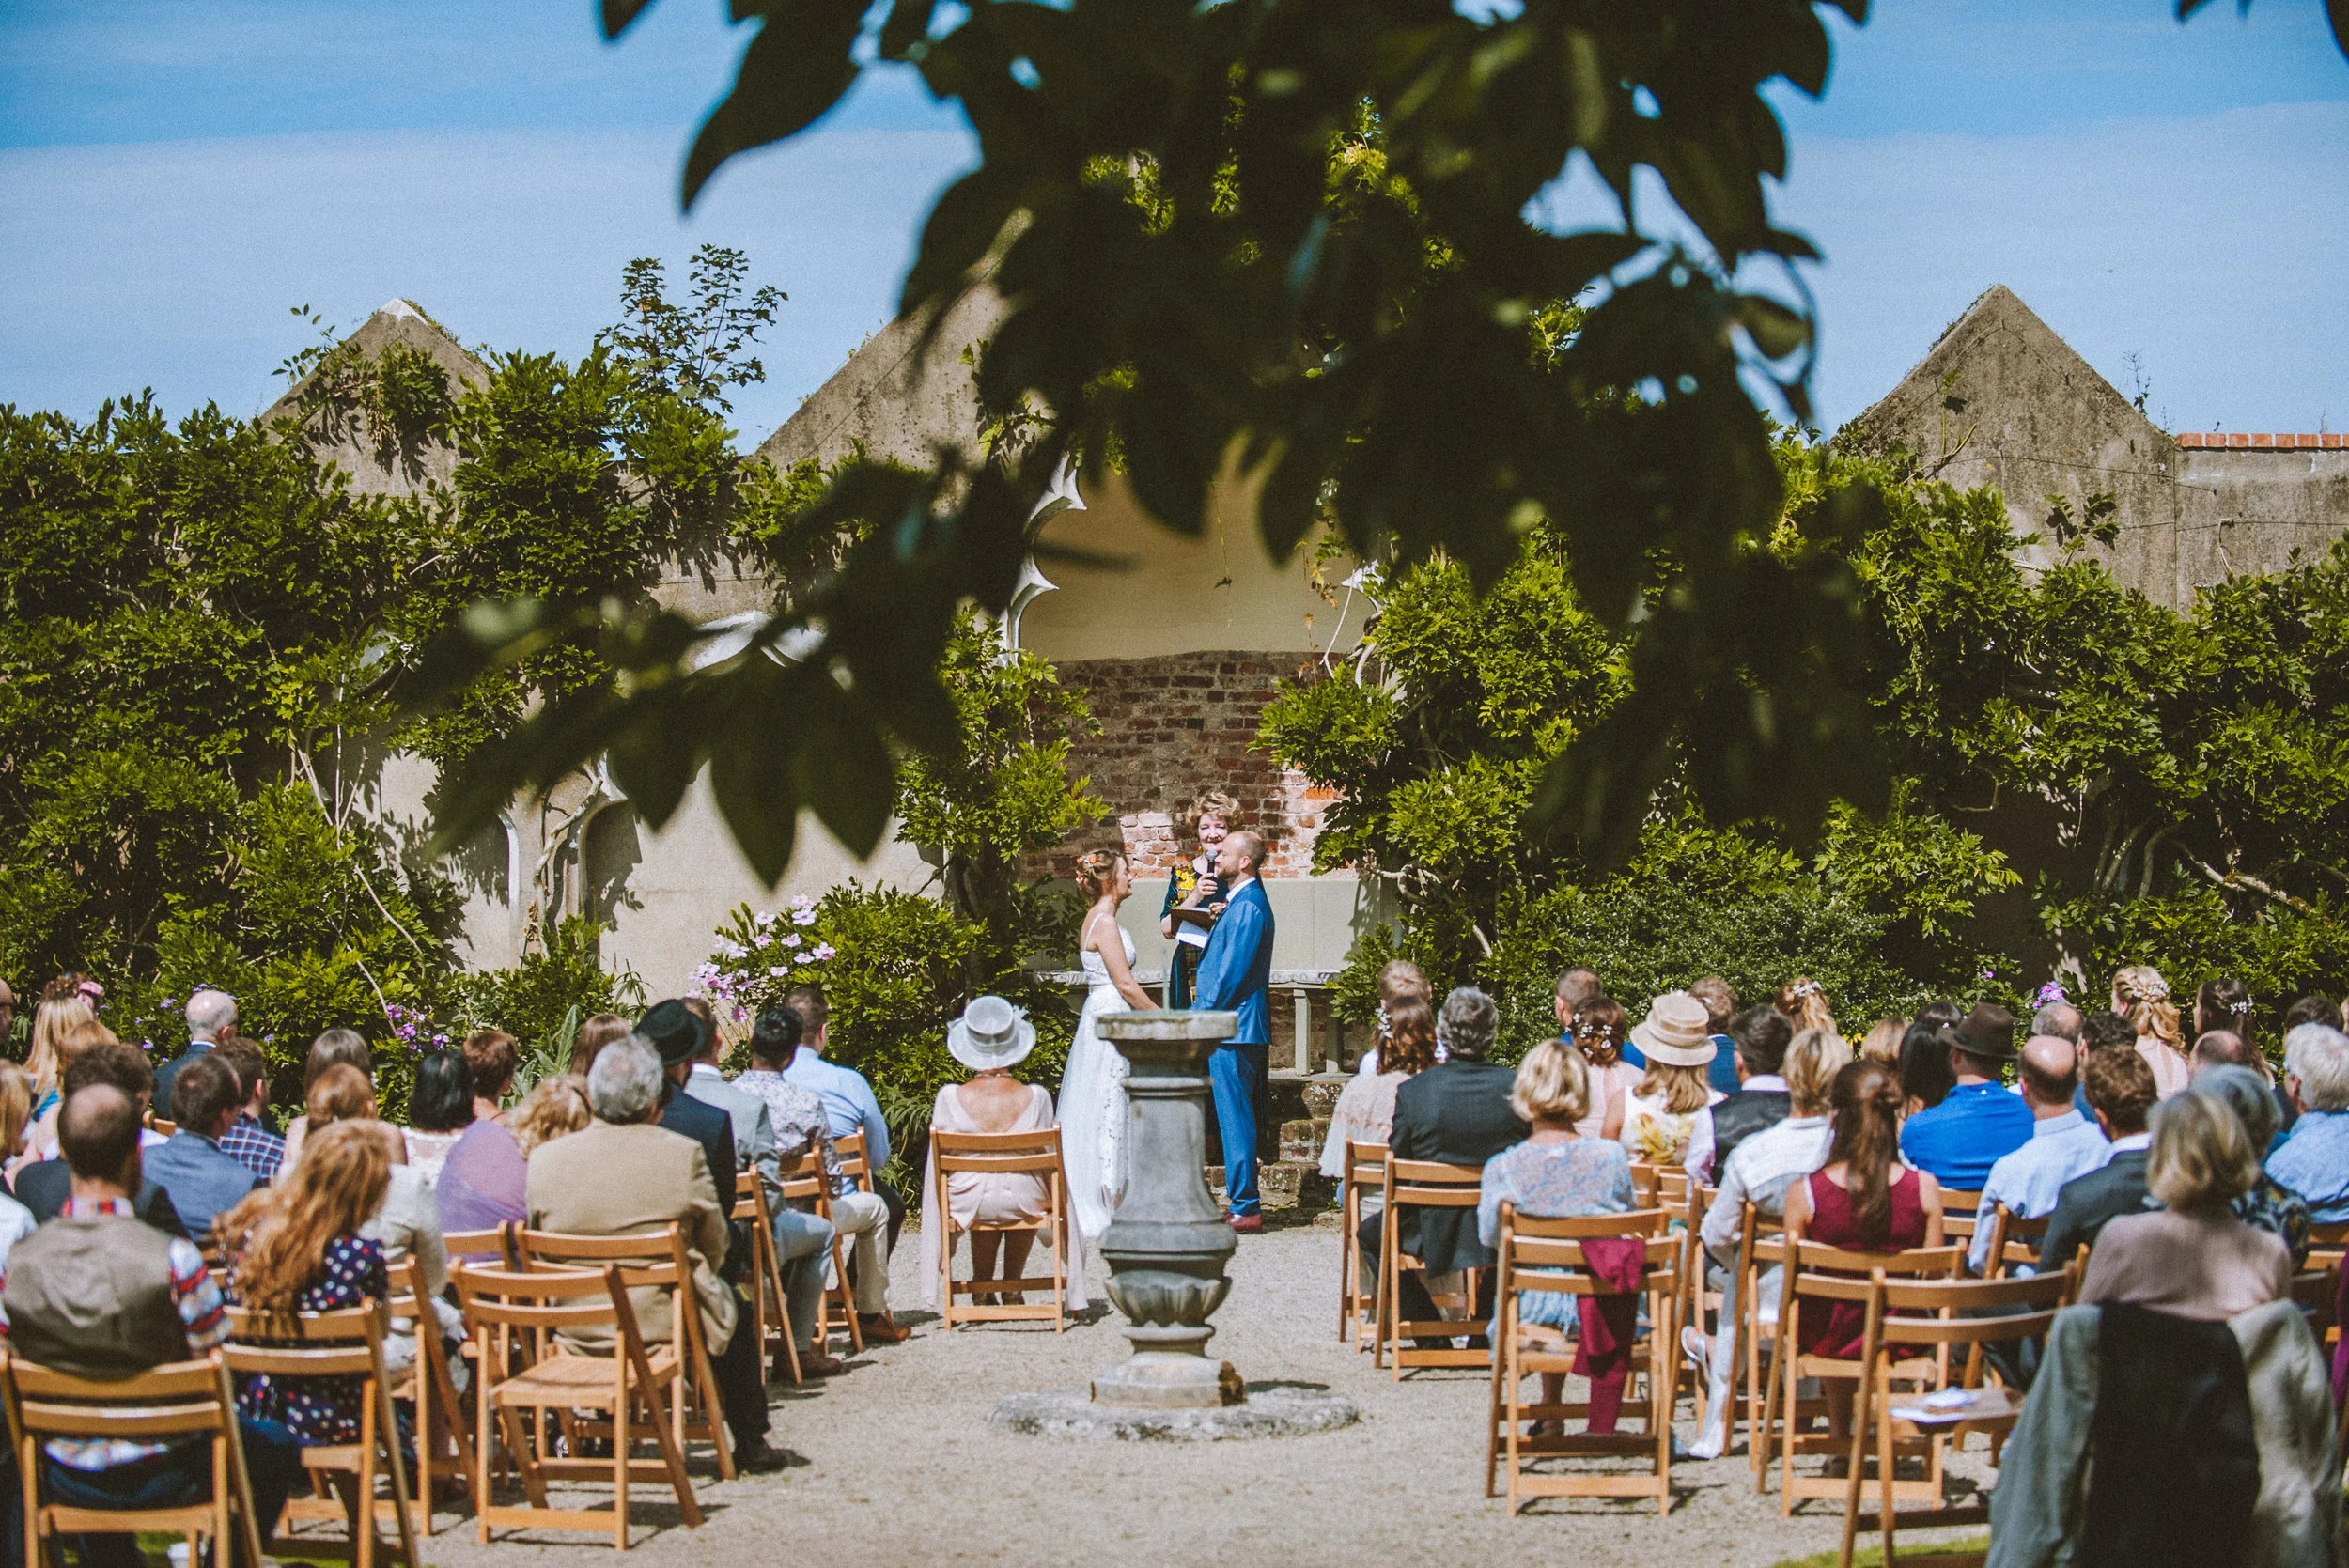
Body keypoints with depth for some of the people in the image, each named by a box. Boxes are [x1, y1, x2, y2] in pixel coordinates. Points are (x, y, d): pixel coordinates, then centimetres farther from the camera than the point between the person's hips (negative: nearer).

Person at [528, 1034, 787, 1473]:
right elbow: (715, 1247, -4)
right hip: (665, 1322, -3)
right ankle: (750, 1444, 32)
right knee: (732, 1304, 27)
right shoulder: (683, 1154, -15)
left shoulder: (544, 1159, -7)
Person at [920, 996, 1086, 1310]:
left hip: (969, 1204, 1)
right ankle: (1012, 1288, 44)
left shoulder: (950, 1098, -14)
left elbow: (940, 1162, -2)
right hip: (1025, 1206, 0)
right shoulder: (1036, 1097, -15)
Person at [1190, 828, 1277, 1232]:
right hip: (1228, 1028, 10)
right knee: (1234, 1118, 13)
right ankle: (1244, 1204, 17)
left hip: (1234, 1028, -10)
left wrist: (1202, 1016, -13)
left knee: (1235, 1118, -7)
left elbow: (1233, 971, -19)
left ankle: (1246, 1209, -5)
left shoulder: (1248, 907, -15)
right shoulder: (1240, 902, 17)